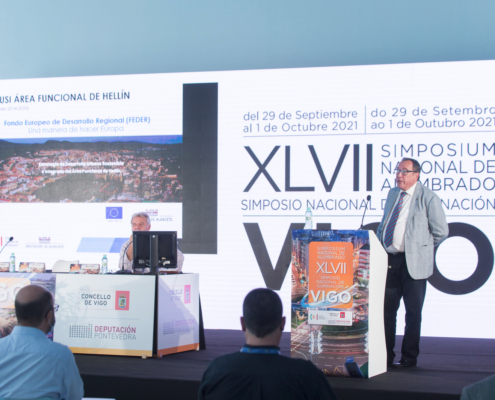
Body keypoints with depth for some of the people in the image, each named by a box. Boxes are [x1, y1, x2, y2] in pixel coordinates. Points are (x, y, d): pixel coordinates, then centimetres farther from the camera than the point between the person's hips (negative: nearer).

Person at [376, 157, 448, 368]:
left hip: (413, 262, -6)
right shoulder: (392, 194, 14)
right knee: (386, 309, 9)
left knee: (413, 312, 2)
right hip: (388, 260, 6)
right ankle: (385, 355, 19)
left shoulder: (428, 198, -5)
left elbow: (441, 231, -4)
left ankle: (409, 357, 11)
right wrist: (380, 247, 11)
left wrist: (422, 247, 2)